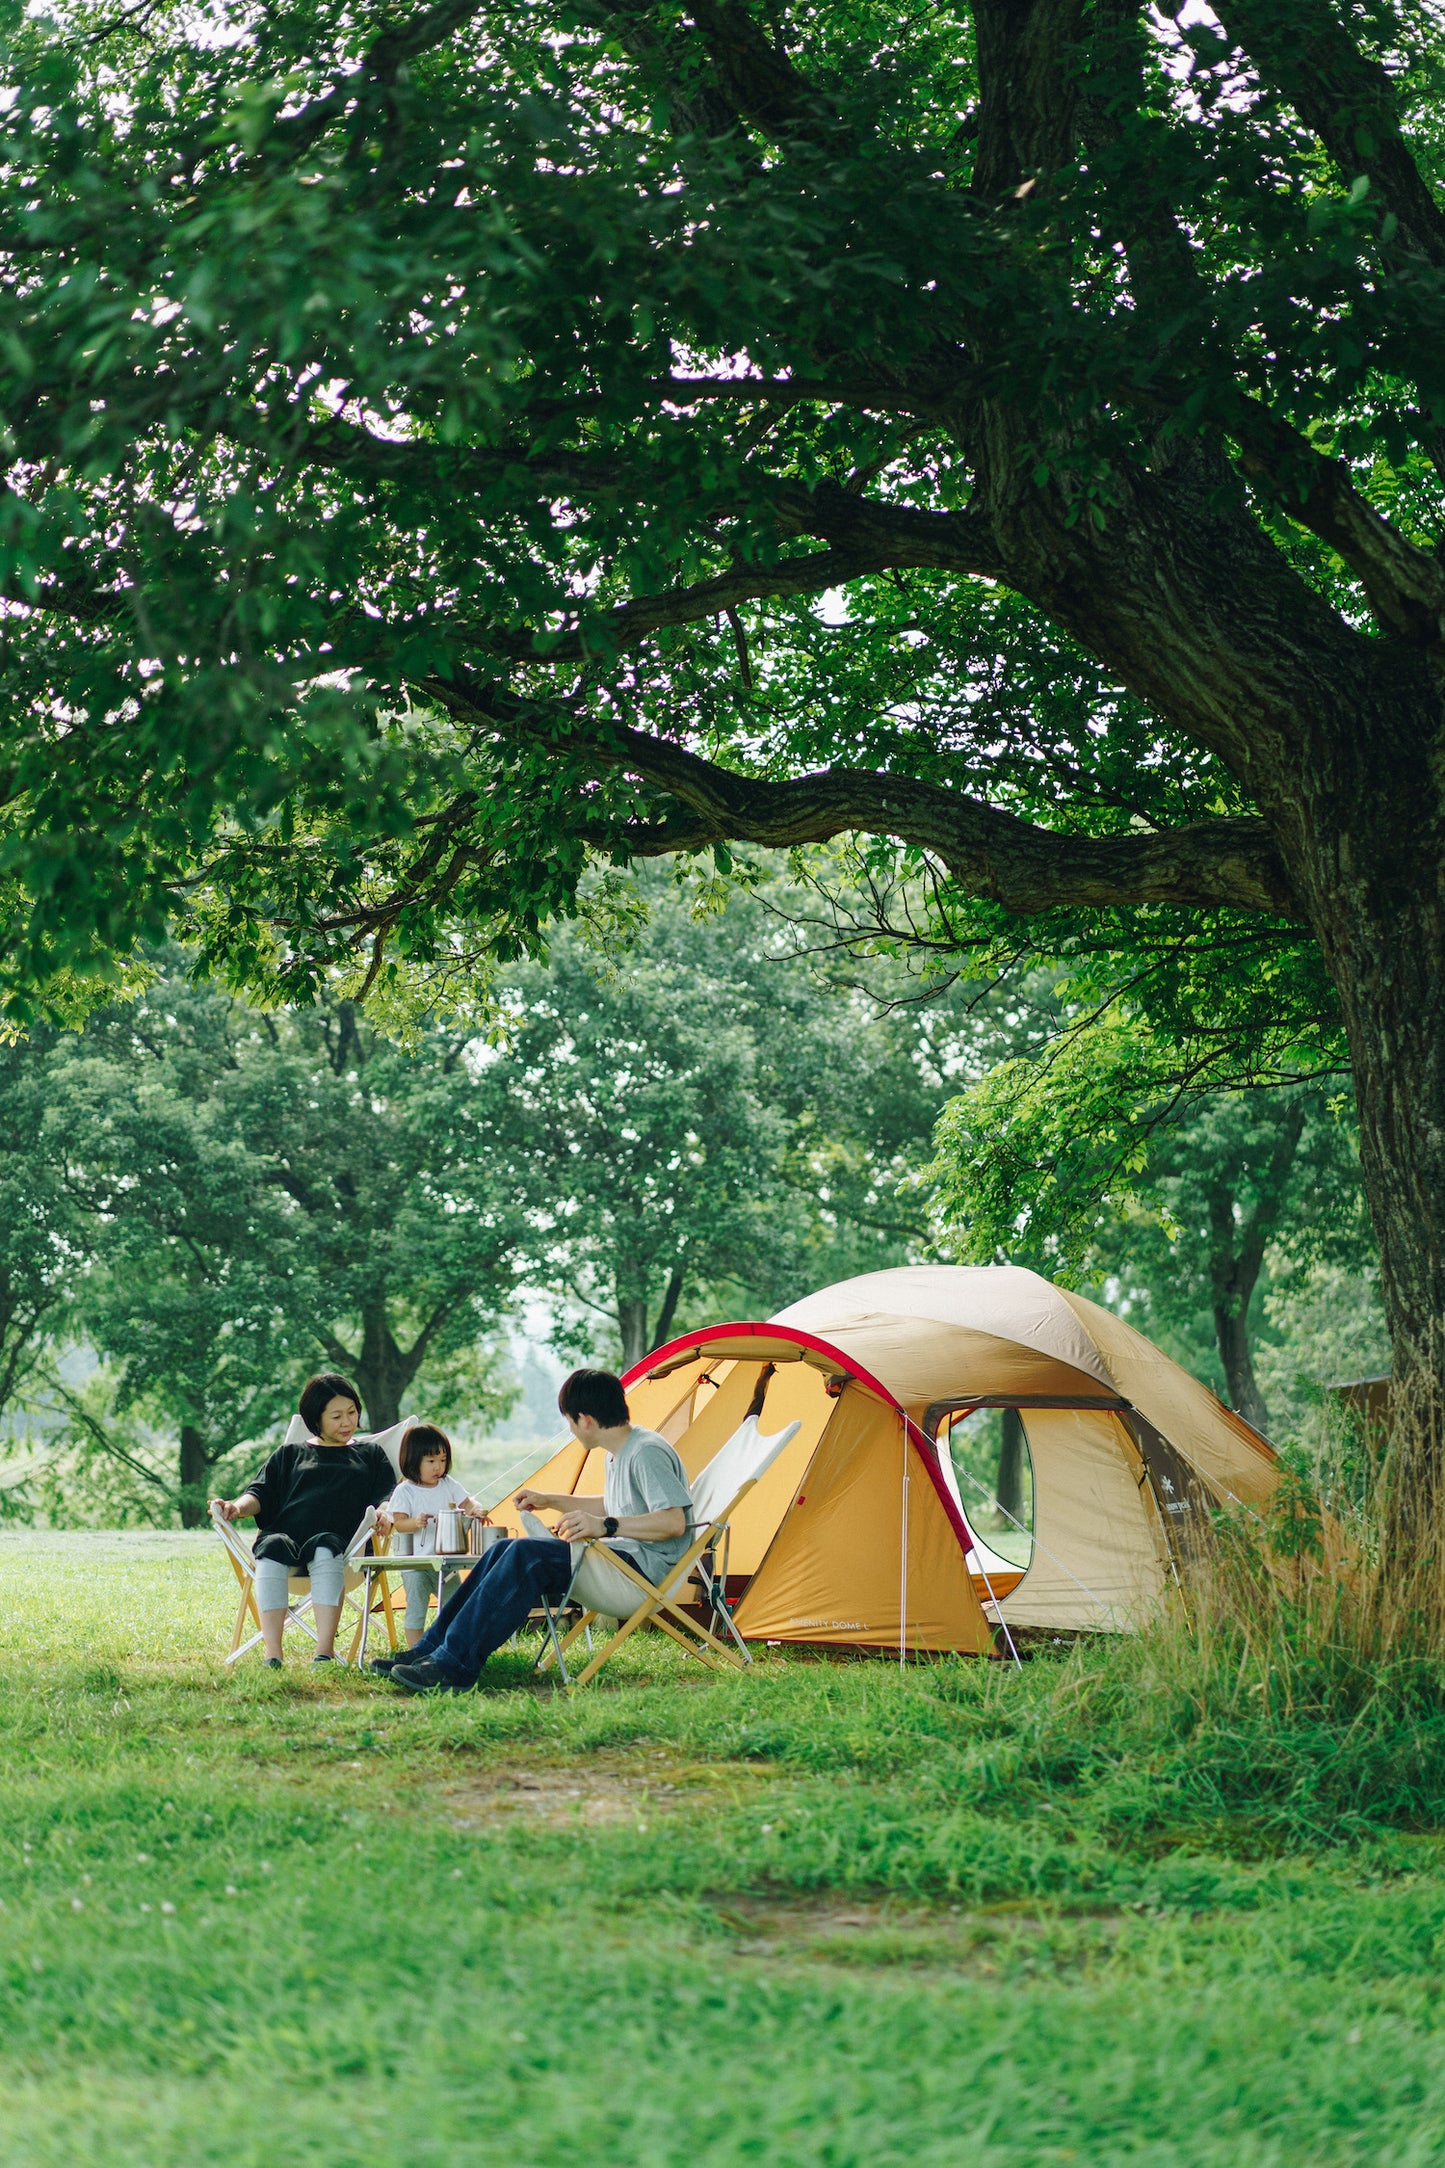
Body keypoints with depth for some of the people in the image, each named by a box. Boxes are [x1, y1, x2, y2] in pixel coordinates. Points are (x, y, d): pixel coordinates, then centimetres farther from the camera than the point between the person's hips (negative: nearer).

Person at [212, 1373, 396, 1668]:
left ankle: (324, 1653, -50)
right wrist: (239, 1506, -5)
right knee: (271, 1549, -36)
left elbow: (386, 1495, 14)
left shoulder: (370, 1453, 28)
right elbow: (262, 1493, 19)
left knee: (326, 1552, -38)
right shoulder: (291, 1454, 30)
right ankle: (272, 1655, -45)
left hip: (338, 1538, -1)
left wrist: (384, 1514, -11)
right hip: (285, 1534, 1)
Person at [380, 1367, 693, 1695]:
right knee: (506, 1550, 2)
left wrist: (607, 1526, -32)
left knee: (527, 1554, -25)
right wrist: (552, 1501, 32)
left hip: (645, 1566, -11)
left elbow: (674, 1522, -26)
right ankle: (430, 1649, 0)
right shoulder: (618, 1455, 17)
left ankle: (454, 1666, -29)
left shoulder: (648, 1453, -16)